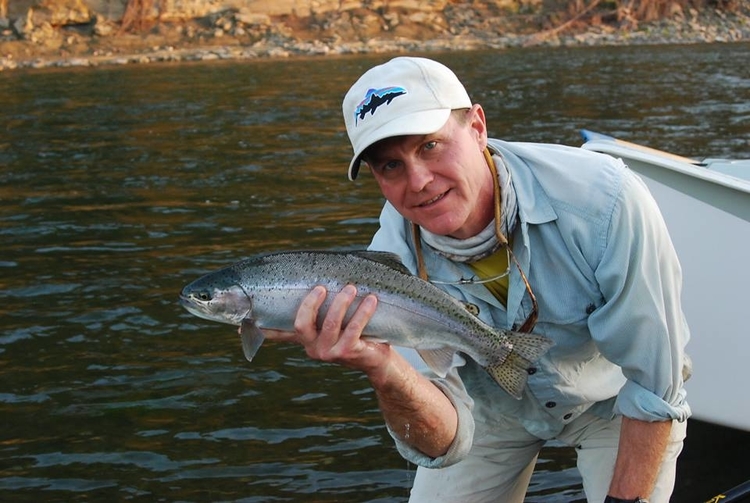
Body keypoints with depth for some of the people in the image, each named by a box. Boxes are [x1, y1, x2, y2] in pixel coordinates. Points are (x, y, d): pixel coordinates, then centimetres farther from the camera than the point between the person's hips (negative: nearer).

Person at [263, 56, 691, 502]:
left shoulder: (603, 202, -35)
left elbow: (654, 386, -24)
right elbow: (444, 444, -31)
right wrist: (383, 369, -50)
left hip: (613, 397, -2)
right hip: (494, 403, 3)